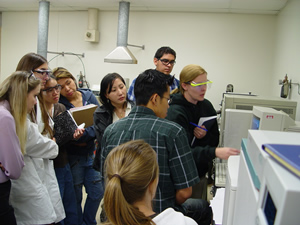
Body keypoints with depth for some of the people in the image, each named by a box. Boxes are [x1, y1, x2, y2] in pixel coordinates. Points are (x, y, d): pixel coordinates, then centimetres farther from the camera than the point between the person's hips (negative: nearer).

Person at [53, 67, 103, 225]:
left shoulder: (89, 96, 1)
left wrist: (85, 134, -22)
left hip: (92, 153, 4)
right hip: (73, 157, -3)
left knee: (97, 192, 11)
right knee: (75, 196, 9)